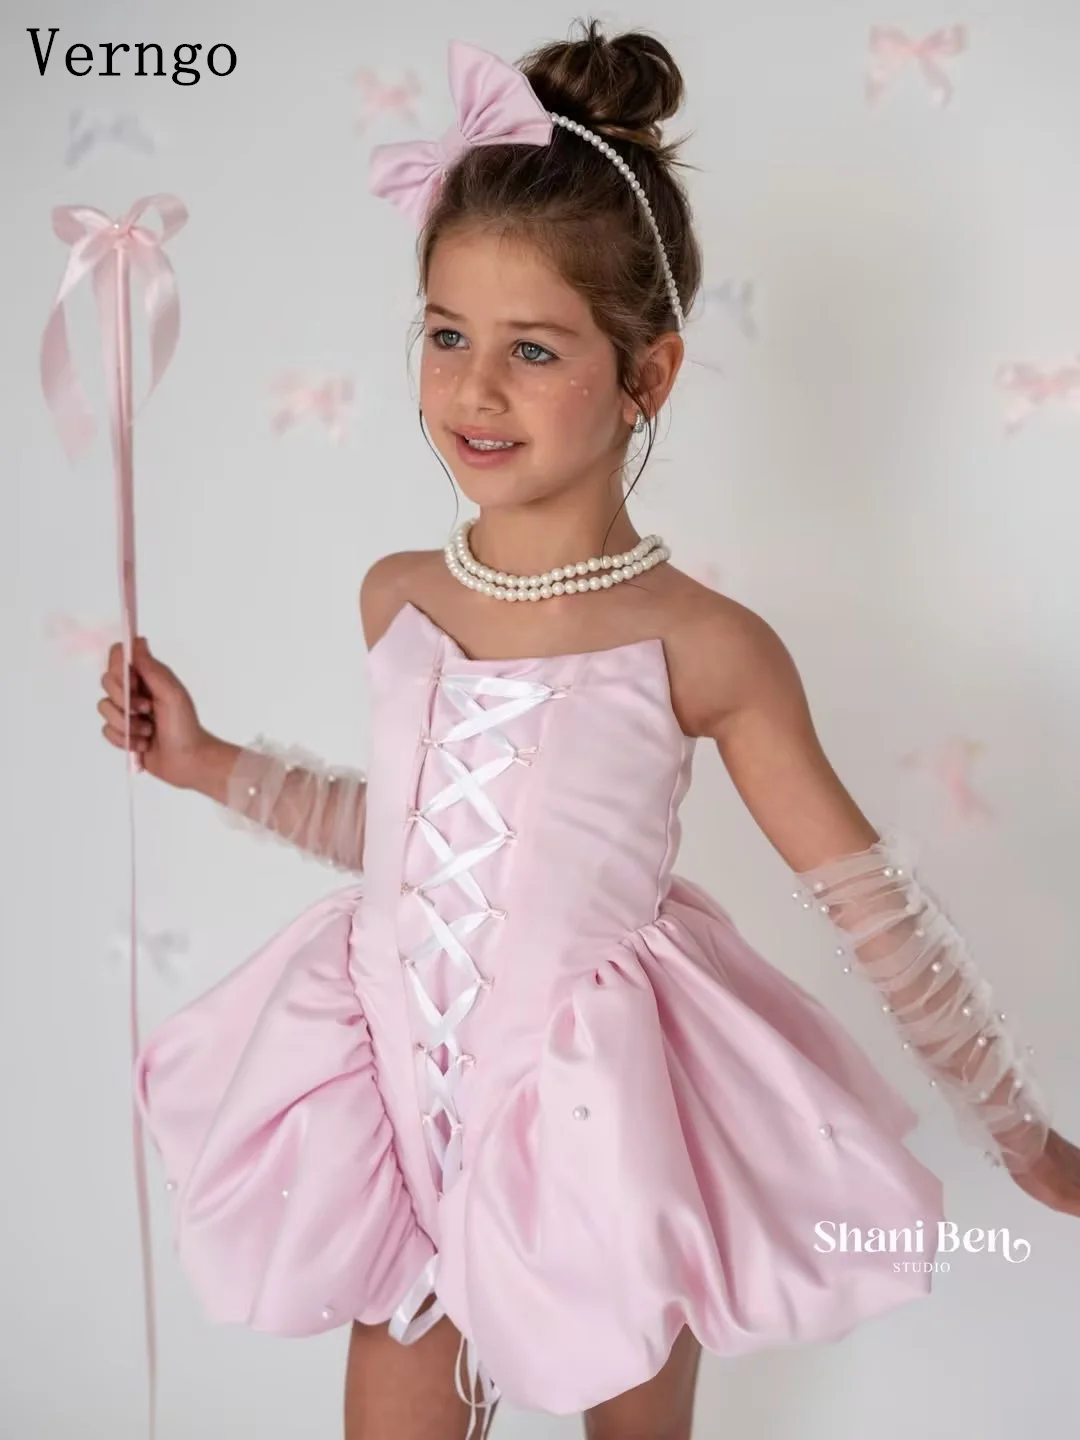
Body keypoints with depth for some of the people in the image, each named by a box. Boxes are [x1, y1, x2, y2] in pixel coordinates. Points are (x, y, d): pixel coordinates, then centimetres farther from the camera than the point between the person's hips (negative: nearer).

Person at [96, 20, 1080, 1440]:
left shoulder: (701, 646, -18)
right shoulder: (397, 597, -4)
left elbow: (877, 907, -9)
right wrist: (210, 763, 12)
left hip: (597, 1135, -3)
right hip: (397, 1104, 4)